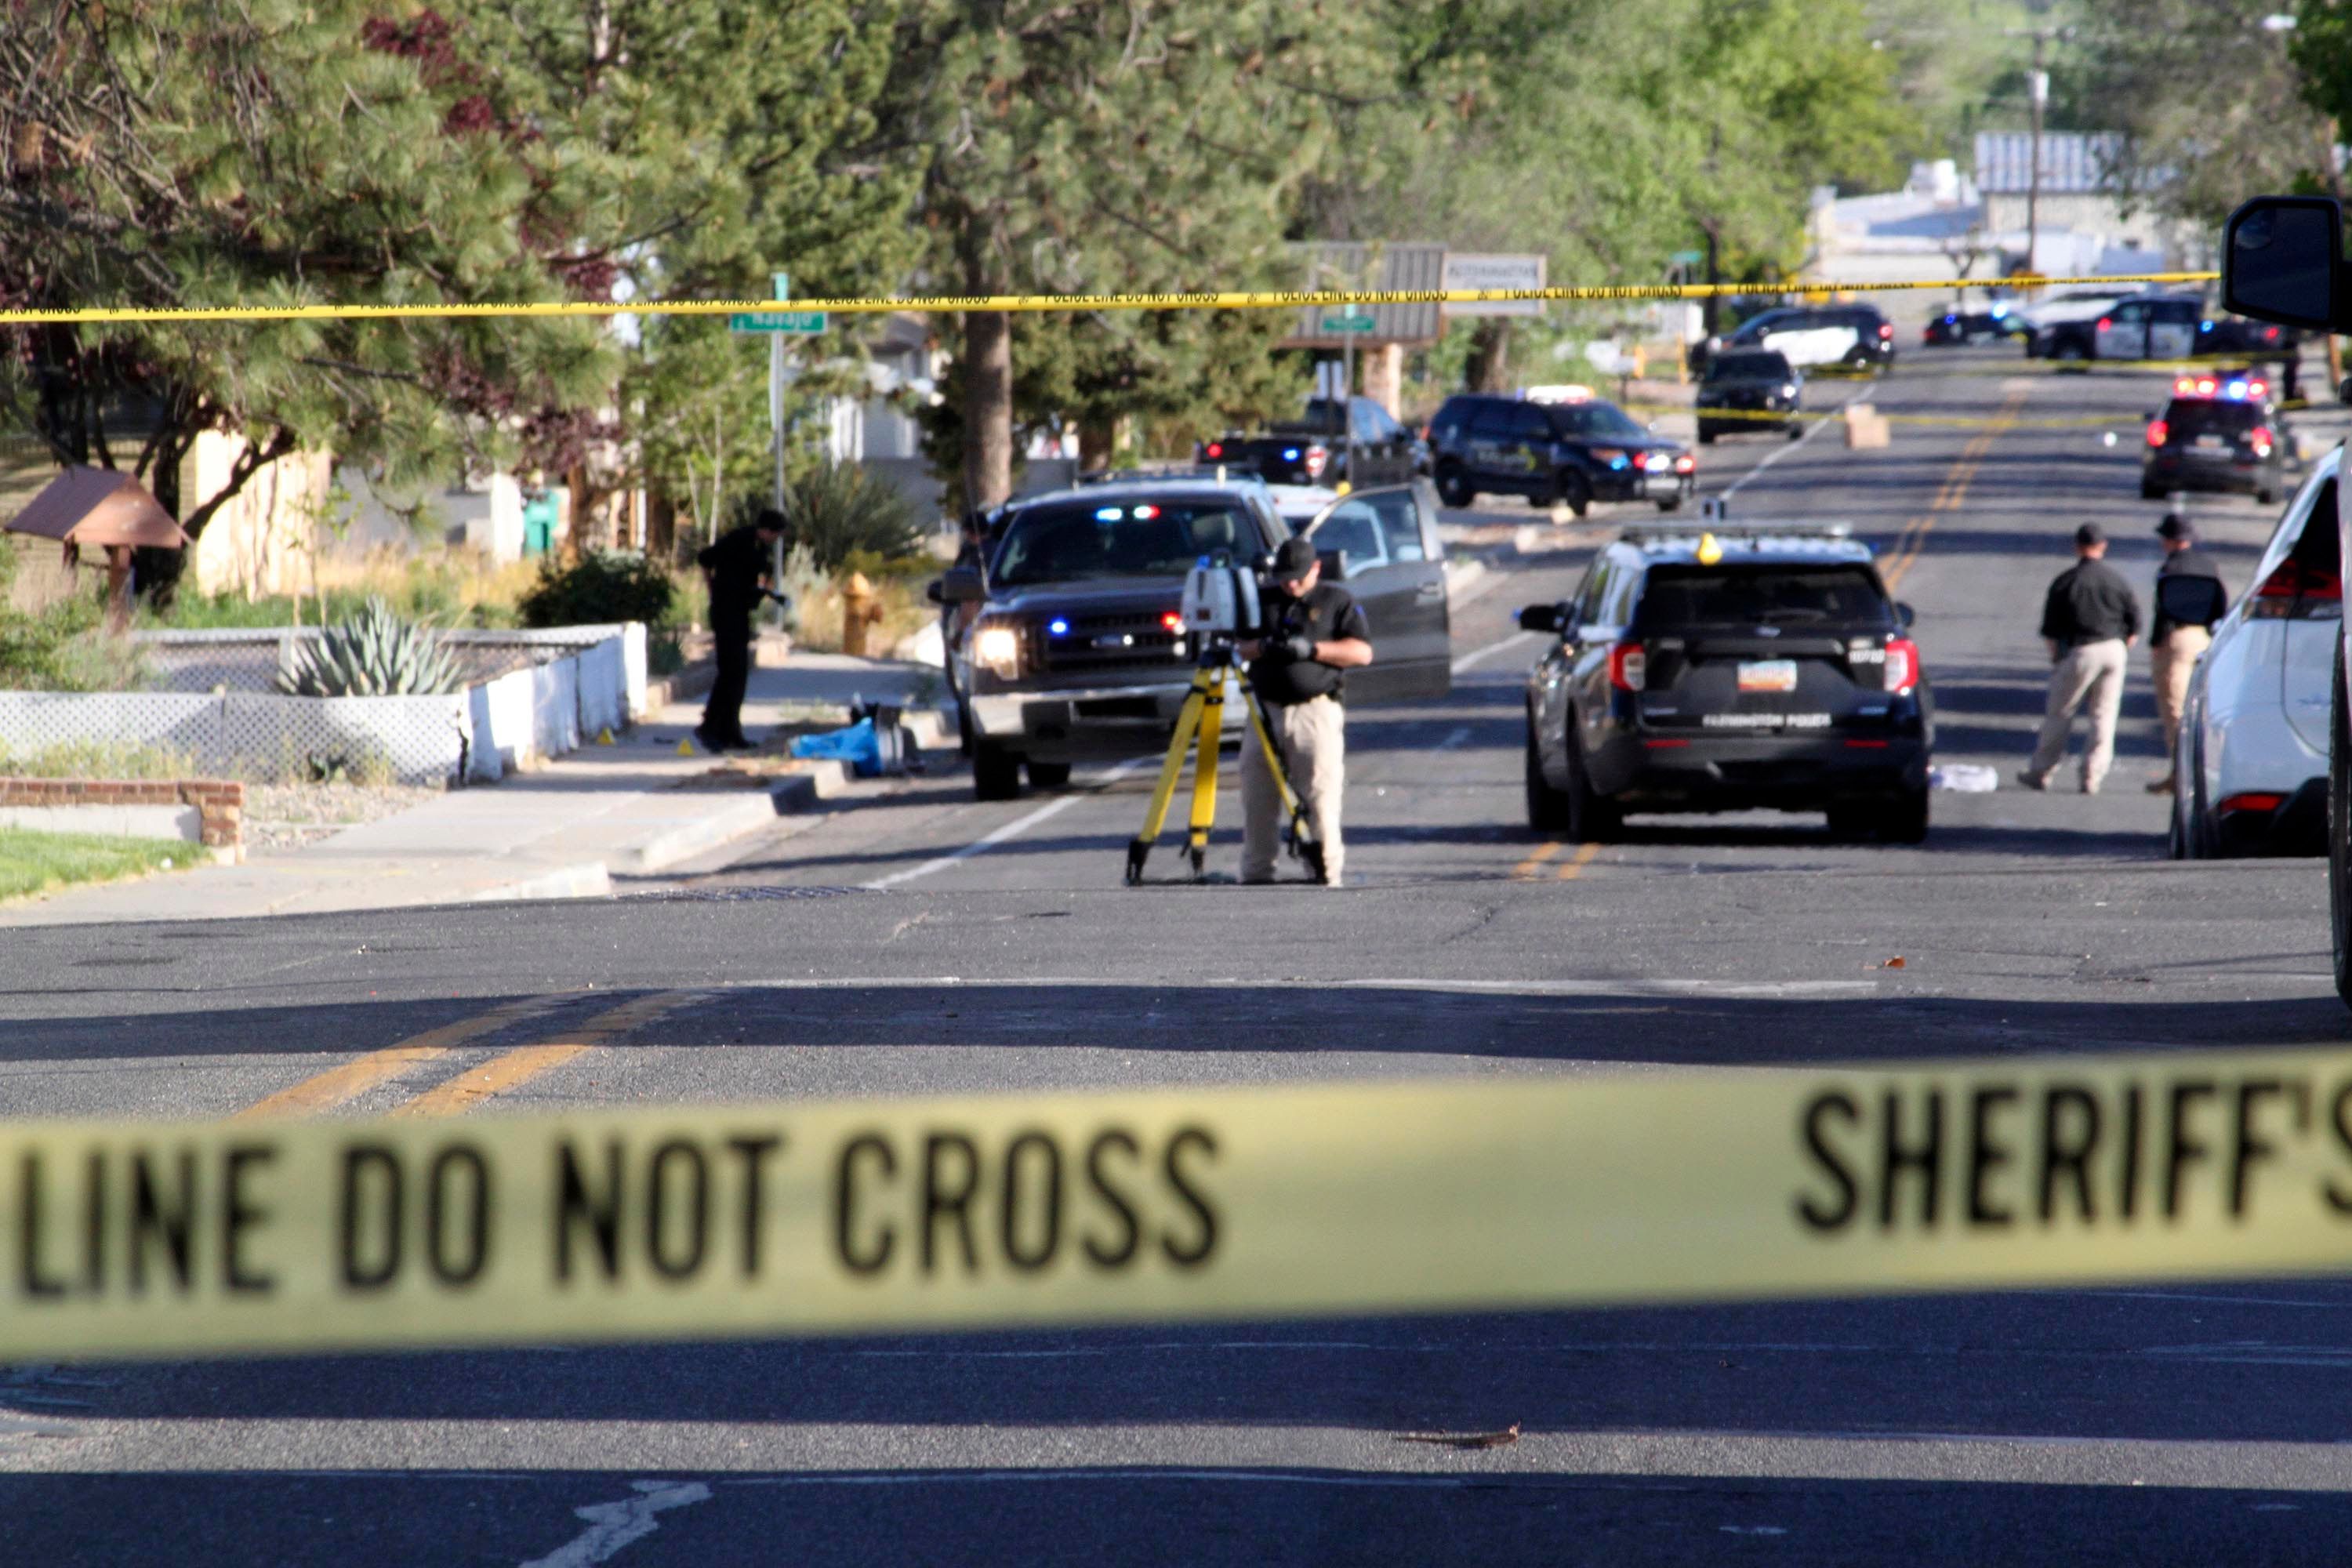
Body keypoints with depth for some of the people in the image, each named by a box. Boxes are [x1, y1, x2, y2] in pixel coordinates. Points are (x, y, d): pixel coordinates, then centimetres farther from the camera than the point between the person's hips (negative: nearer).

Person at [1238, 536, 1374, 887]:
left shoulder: (1338, 601, 7)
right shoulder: (1263, 600, 18)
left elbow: (1362, 652, -1)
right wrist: (1261, 647, -8)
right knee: (1257, 795, 2)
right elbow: (1237, 645, 15)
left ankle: (1327, 873, -7)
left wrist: (1312, 649, -13)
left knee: (1319, 795, -9)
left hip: (1316, 711, -4)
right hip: (1266, 710, 4)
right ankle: (1255, 873, 8)